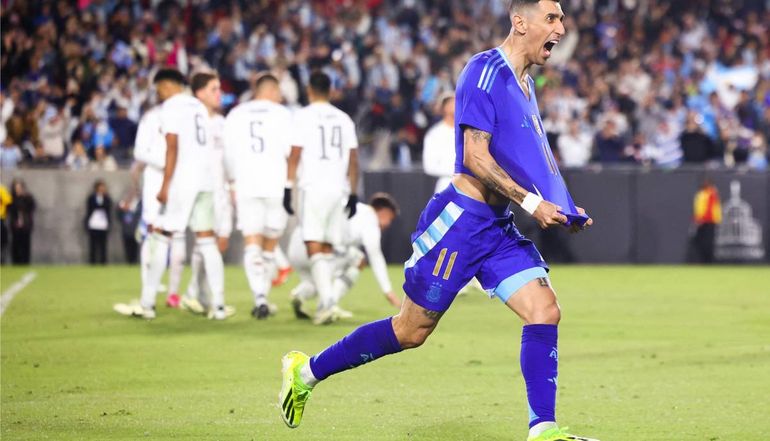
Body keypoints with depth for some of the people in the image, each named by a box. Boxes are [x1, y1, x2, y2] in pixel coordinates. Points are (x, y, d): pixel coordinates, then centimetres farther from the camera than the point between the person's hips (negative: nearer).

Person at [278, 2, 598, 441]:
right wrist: (530, 201, -22)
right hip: (461, 220, -8)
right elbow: (475, 157, -20)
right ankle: (306, 370, 16)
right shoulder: (485, 71, -14)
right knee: (412, 330, 0)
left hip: (499, 225, 8)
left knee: (545, 310, -8)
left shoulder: (524, 82, 15)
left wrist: (561, 211, 16)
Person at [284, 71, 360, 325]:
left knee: (315, 247, -9)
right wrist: (353, 194, 17)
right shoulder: (344, 119, 12)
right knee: (327, 248, 13)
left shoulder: (303, 116, -2)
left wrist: (288, 188, -5)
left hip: (313, 188, -5)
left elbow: (295, 155, -7)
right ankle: (325, 304, 12)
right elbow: (353, 160, 12)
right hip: (338, 189, 5)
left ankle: (326, 298, -25)